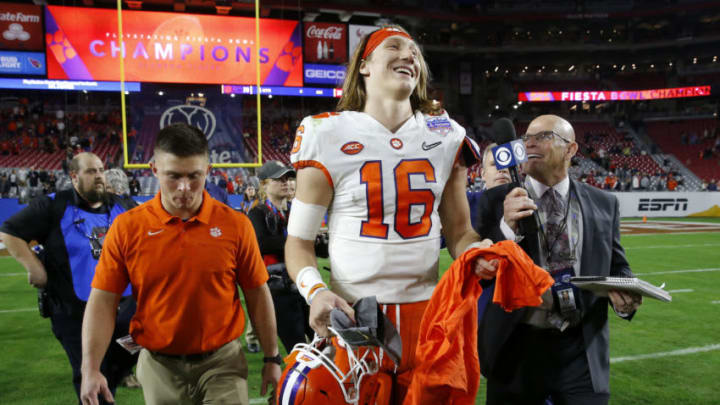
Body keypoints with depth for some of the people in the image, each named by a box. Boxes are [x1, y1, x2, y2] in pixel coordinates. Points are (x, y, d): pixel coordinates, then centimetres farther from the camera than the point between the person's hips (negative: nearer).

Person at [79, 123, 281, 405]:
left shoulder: (235, 225, -7)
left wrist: (272, 360, 3)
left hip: (221, 361, -1)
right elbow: (103, 301, -3)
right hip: (159, 366, 1)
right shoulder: (126, 228, -6)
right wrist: (90, 370, -11)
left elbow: (257, 295, 0)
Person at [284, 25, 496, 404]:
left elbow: (458, 231, 10)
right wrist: (315, 291, -20)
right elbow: (299, 241, -1)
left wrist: (477, 251, -12)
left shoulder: (445, 137, 5)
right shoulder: (329, 137, -4)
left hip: (426, 313, 3)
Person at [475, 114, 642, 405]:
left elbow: (617, 267, 11)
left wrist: (625, 296, -10)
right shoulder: (497, 200, -2)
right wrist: (506, 227, -21)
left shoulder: (603, 204, 5)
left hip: (583, 352, 1)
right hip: (516, 349, -1)